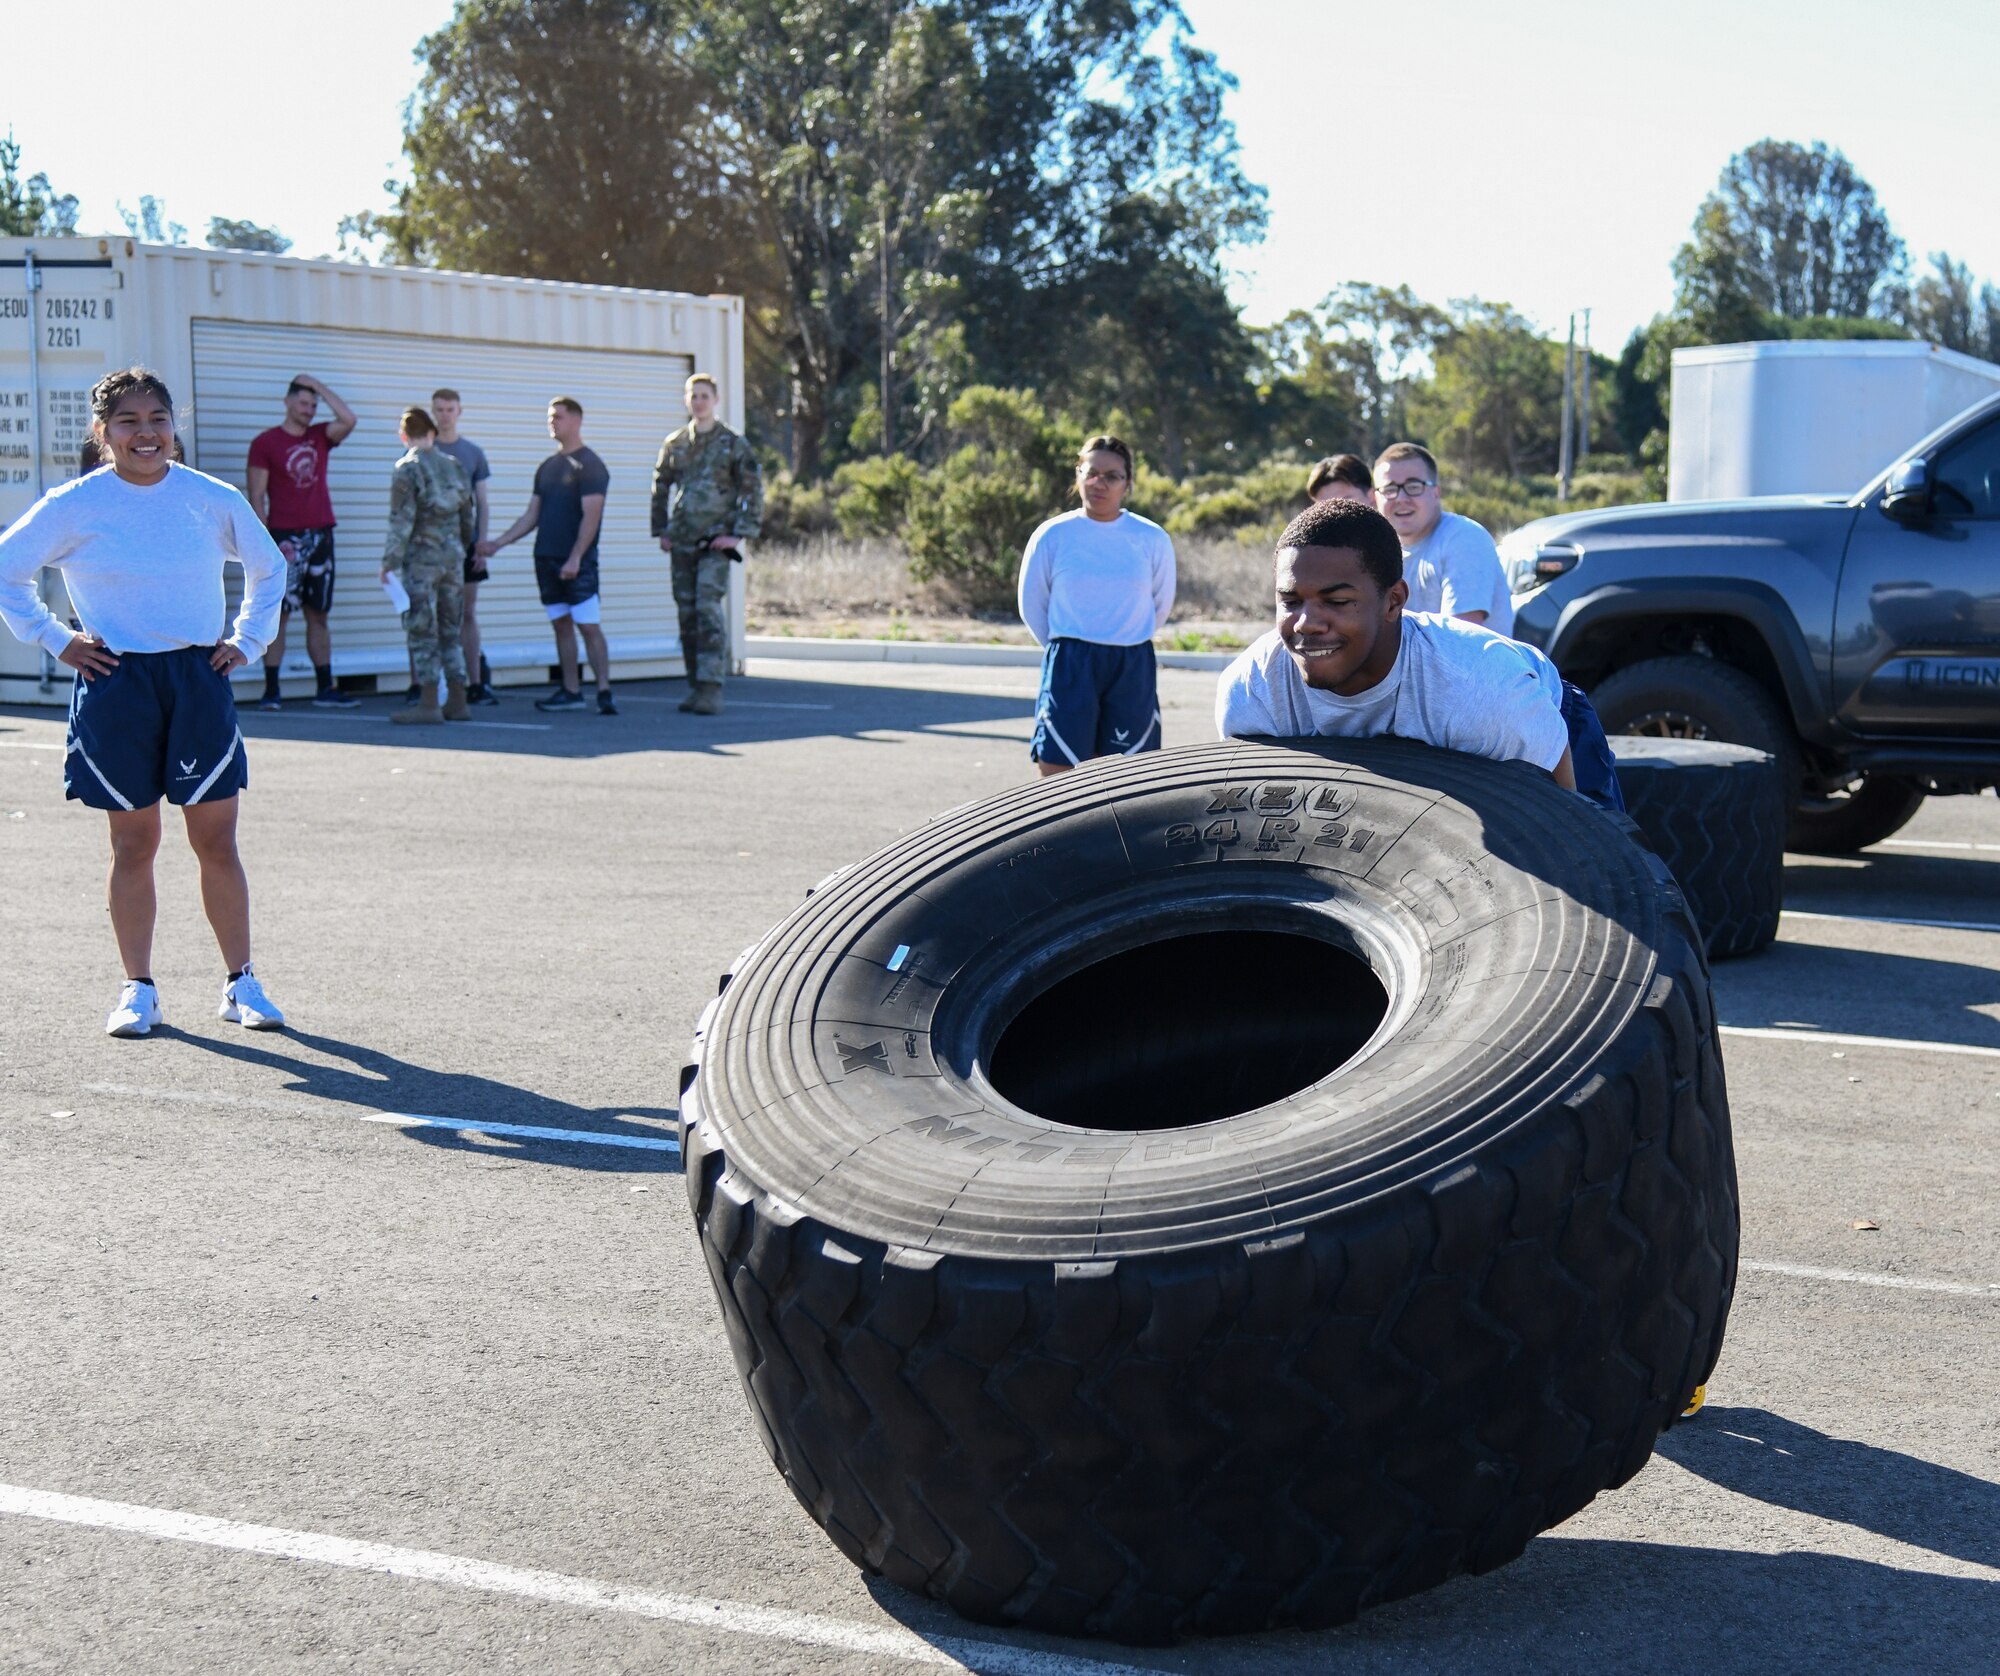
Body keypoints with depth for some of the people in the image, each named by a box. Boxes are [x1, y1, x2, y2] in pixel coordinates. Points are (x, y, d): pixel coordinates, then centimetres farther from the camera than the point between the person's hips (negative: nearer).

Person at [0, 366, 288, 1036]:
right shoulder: (73, 505, -2)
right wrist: (56, 639, 3)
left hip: (198, 680, 1)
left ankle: (241, 982, 11)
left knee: (216, 840, 1)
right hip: (116, 685, -1)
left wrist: (247, 640, 11)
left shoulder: (212, 498, 4)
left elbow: (269, 568, 19)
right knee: (133, 842, 4)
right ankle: (138, 990, 14)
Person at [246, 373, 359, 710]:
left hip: (320, 535, 5)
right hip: (285, 538, -4)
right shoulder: (266, 442, 0)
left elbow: (348, 420, -7)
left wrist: (318, 386, 0)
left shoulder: (320, 436, 12)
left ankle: (325, 689, 8)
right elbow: (256, 496, -3)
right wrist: (266, 541, -12)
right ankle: (271, 691, -5)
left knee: (318, 615, 7)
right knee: (278, 615, -6)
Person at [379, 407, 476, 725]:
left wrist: (390, 561, -8)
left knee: (423, 631, -3)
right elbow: (467, 515, 14)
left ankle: (428, 703, -5)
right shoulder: (452, 465, 10)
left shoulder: (407, 469, -7)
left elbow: (402, 521, -13)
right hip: (453, 556, 6)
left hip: (422, 558, -6)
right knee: (450, 631, 11)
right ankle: (458, 701, 11)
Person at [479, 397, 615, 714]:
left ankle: (604, 692, -9)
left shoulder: (589, 465, -6)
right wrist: (498, 544, 9)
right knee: (561, 625, 8)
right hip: (546, 558, 7)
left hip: (578, 562, -7)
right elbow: (532, 516, 18)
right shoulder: (547, 467, 16)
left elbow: (591, 516, -13)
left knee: (589, 626, -9)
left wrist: (575, 558, -20)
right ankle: (571, 691, 12)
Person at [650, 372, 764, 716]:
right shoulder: (674, 444, 11)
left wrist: (739, 534, -8)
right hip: (682, 542, 5)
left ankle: (712, 690, -18)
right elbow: (660, 488, 21)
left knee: (710, 609, -16)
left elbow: (753, 491, -1)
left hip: (715, 543, -5)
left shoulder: (732, 443, 0)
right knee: (687, 613, 6)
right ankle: (695, 687, 14)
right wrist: (660, 531, 12)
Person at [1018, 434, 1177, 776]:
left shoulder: (1153, 539, 2)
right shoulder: (1052, 536, 0)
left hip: (1133, 669, 1)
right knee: (1055, 775, -6)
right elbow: (1032, 607, 10)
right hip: (1069, 668, -1)